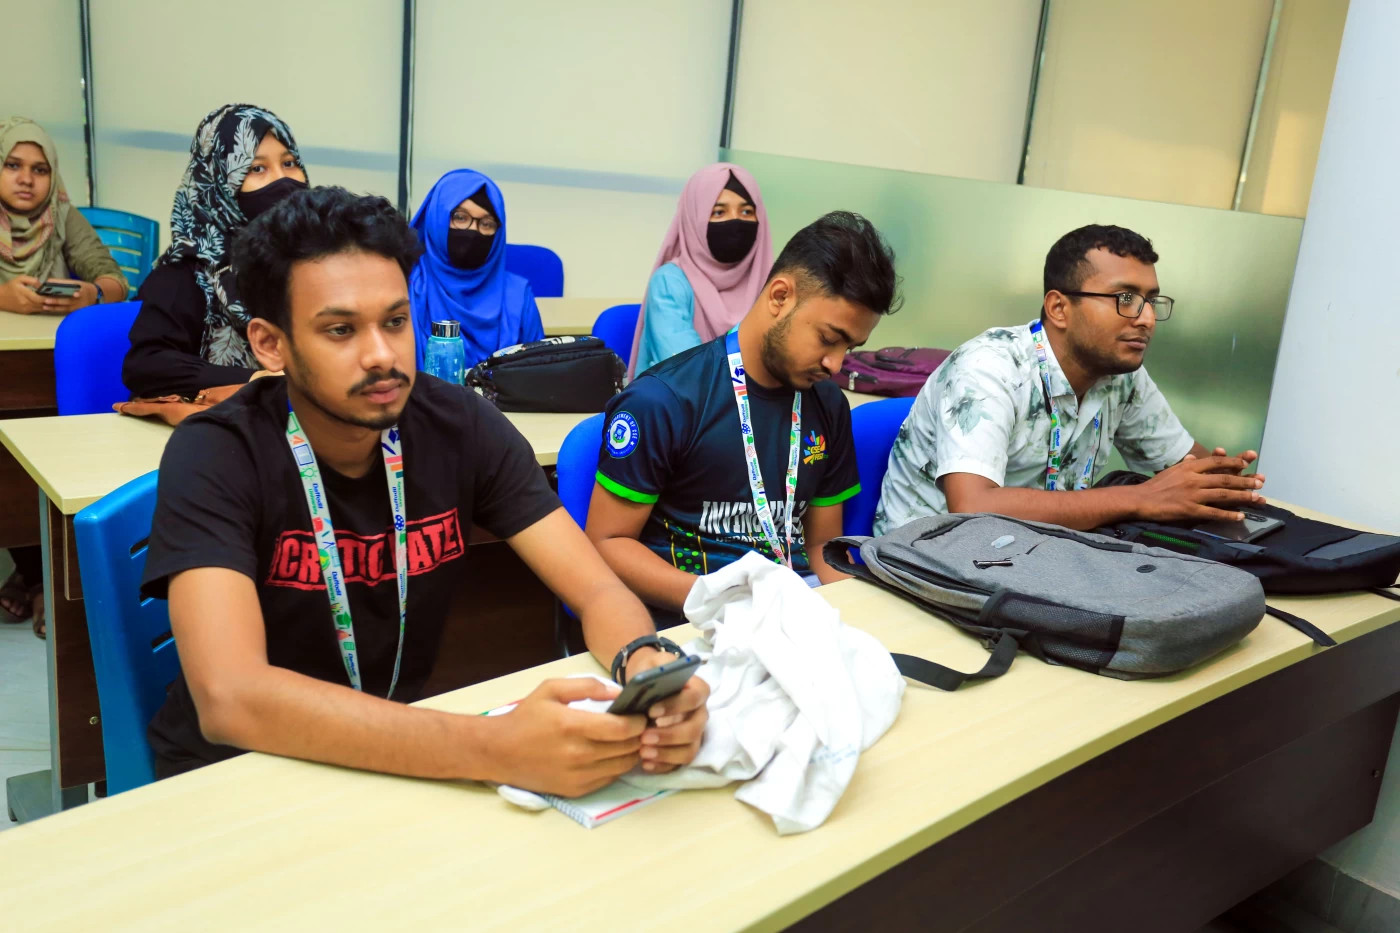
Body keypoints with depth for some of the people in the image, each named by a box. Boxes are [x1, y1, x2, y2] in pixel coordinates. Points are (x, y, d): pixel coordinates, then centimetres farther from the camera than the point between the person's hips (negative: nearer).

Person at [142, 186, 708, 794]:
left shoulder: (461, 427, -9)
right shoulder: (214, 457, -19)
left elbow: (599, 592, -11)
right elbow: (231, 698, -32)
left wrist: (648, 666, -34)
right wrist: (495, 749, -43)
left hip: (402, 752, 4)